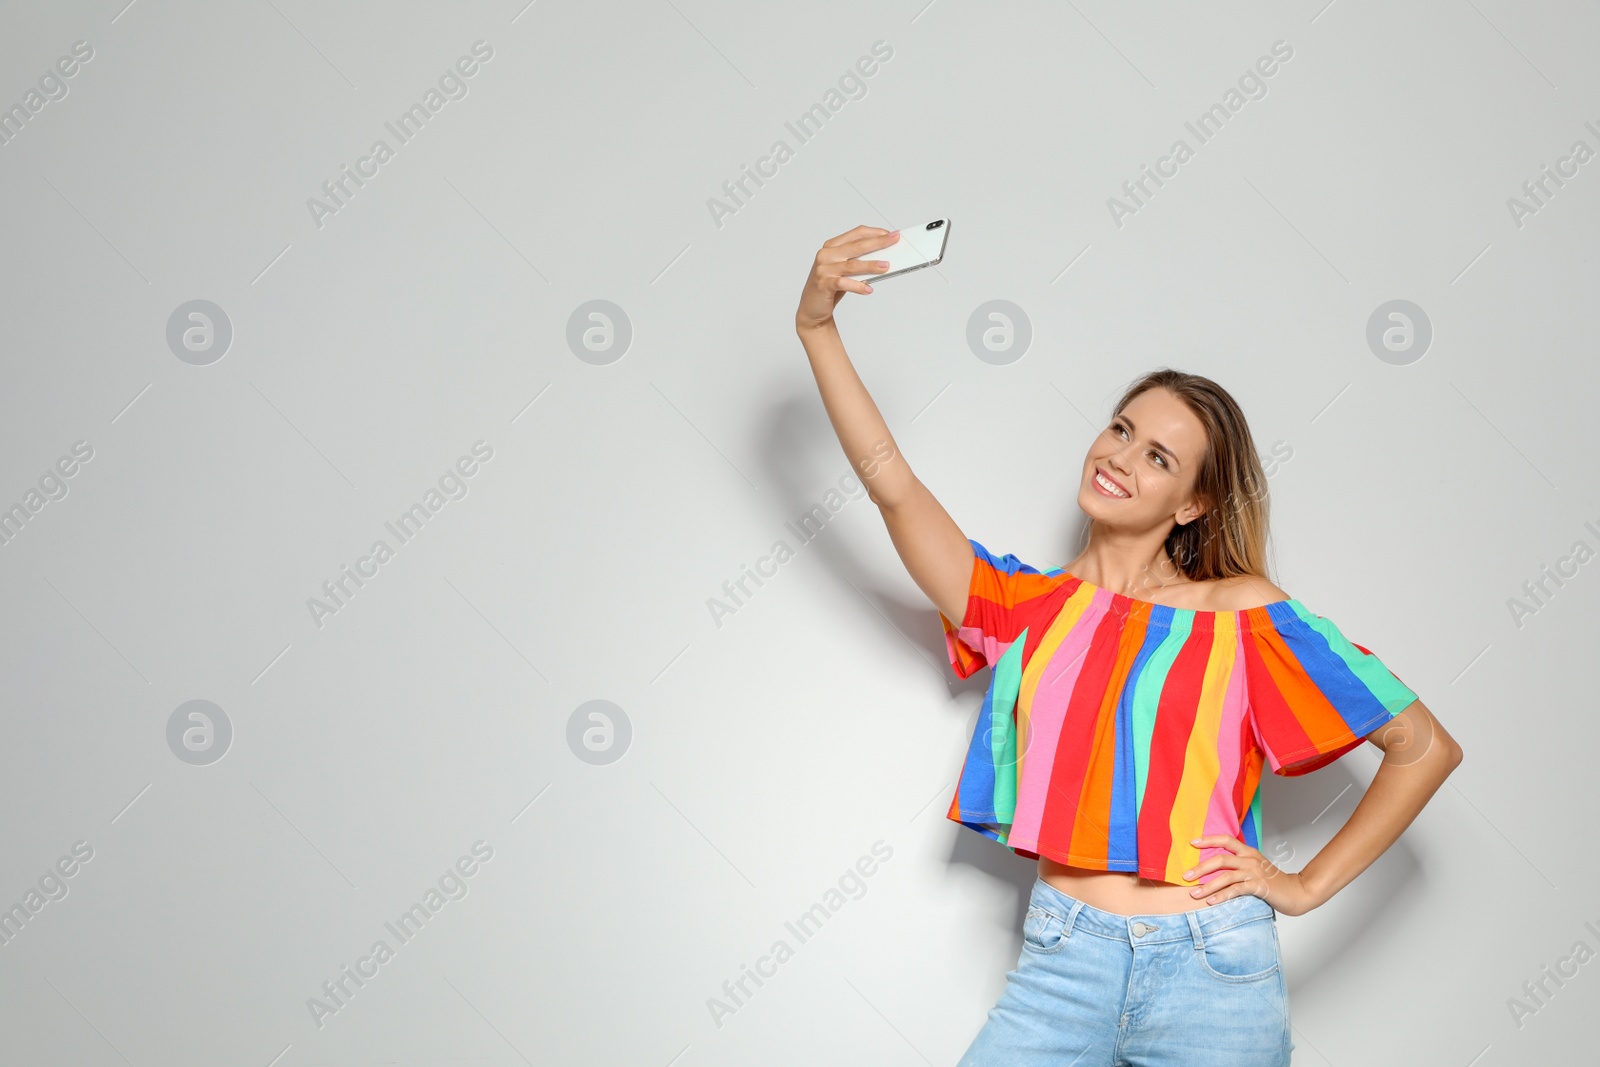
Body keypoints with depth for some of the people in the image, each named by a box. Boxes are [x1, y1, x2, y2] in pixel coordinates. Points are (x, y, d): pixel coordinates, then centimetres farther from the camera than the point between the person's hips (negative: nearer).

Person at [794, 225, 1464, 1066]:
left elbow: (1426, 748, 2)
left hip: (1211, 971, -2)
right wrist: (816, 326, -13)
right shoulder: (1026, 605, 7)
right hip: (1062, 962, 2)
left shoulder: (1243, 614, 0)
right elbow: (891, 485, -6)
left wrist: (1305, 887, 0)